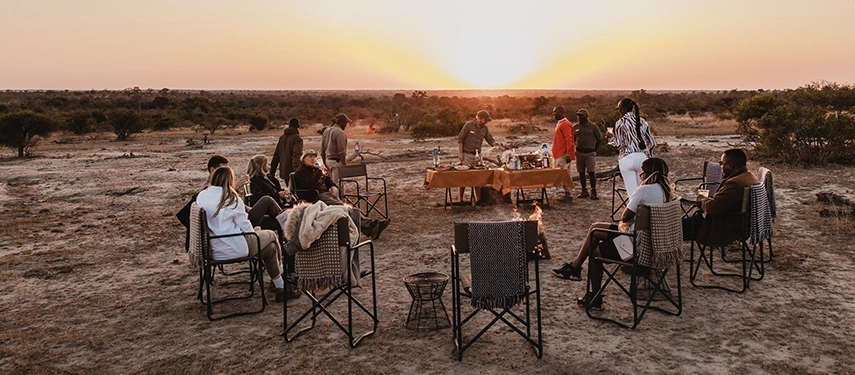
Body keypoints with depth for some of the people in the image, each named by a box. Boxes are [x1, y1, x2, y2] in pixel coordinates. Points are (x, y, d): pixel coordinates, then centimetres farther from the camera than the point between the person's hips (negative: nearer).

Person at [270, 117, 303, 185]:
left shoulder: (282, 138, 10)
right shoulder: (297, 138, -9)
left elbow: (276, 155, 12)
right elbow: (296, 156, -20)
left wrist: (272, 172, 17)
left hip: (283, 172, 7)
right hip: (291, 172, -7)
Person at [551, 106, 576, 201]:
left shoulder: (565, 124, -14)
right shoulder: (560, 123, 18)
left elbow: (569, 140, -20)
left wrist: (568, 154, -24)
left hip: (564, 155, -10)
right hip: (559, 154, 10)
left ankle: (568, 195, -3)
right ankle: (567, 194, 15)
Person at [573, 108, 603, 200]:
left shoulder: (593, 126, -3)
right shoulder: (575, 127, 6)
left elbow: (599, 139, 5)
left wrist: (594, 150, 4)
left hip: (590, 152, -3)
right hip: (579, 152, 4)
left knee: (591, 172, -8)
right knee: (581, 172, 6)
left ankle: (593, 192, -3)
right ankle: (584, 191, 15)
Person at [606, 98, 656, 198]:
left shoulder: (620, 123, -6)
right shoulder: (642, 122, 8)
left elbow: (619, 145, -9)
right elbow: (651, 143, 8)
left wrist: (611, 137, 10)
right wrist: (649, 157, 19)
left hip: (627, 159, -5)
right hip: (642, 157, 5)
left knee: (632, 193, -1)